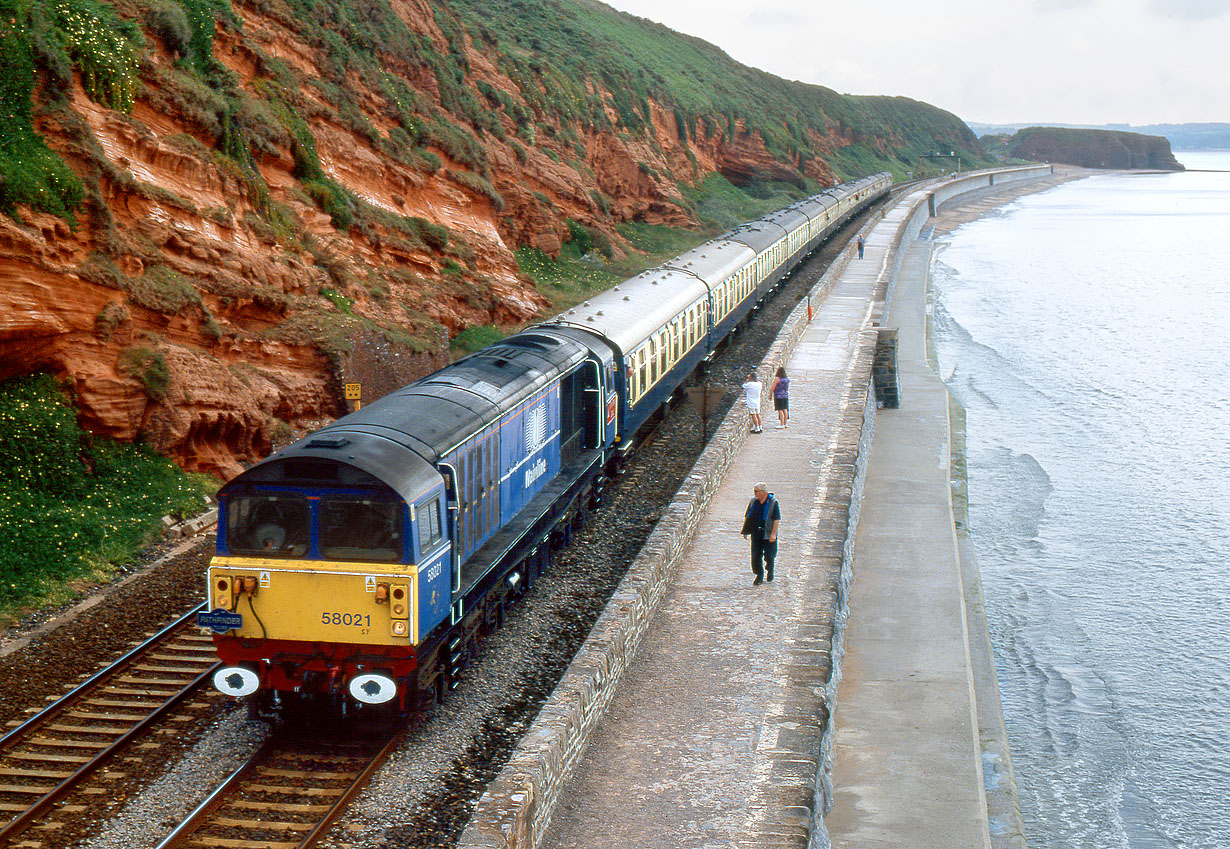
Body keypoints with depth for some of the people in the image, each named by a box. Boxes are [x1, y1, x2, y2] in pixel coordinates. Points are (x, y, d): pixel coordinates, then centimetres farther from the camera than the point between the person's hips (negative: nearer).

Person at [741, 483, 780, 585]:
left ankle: (770, 572, 32)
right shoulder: (753, 502, 4)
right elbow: (747, 516, 13)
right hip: (756, 534, 3)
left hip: (768, 534, -3)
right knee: (756, 556, -2)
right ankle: (759, 576, 10)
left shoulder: (773, 503, -9)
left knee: (769, 556, 6)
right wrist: (745, 531, 9)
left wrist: (773, 533, -17)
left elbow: (777, 519, -10)